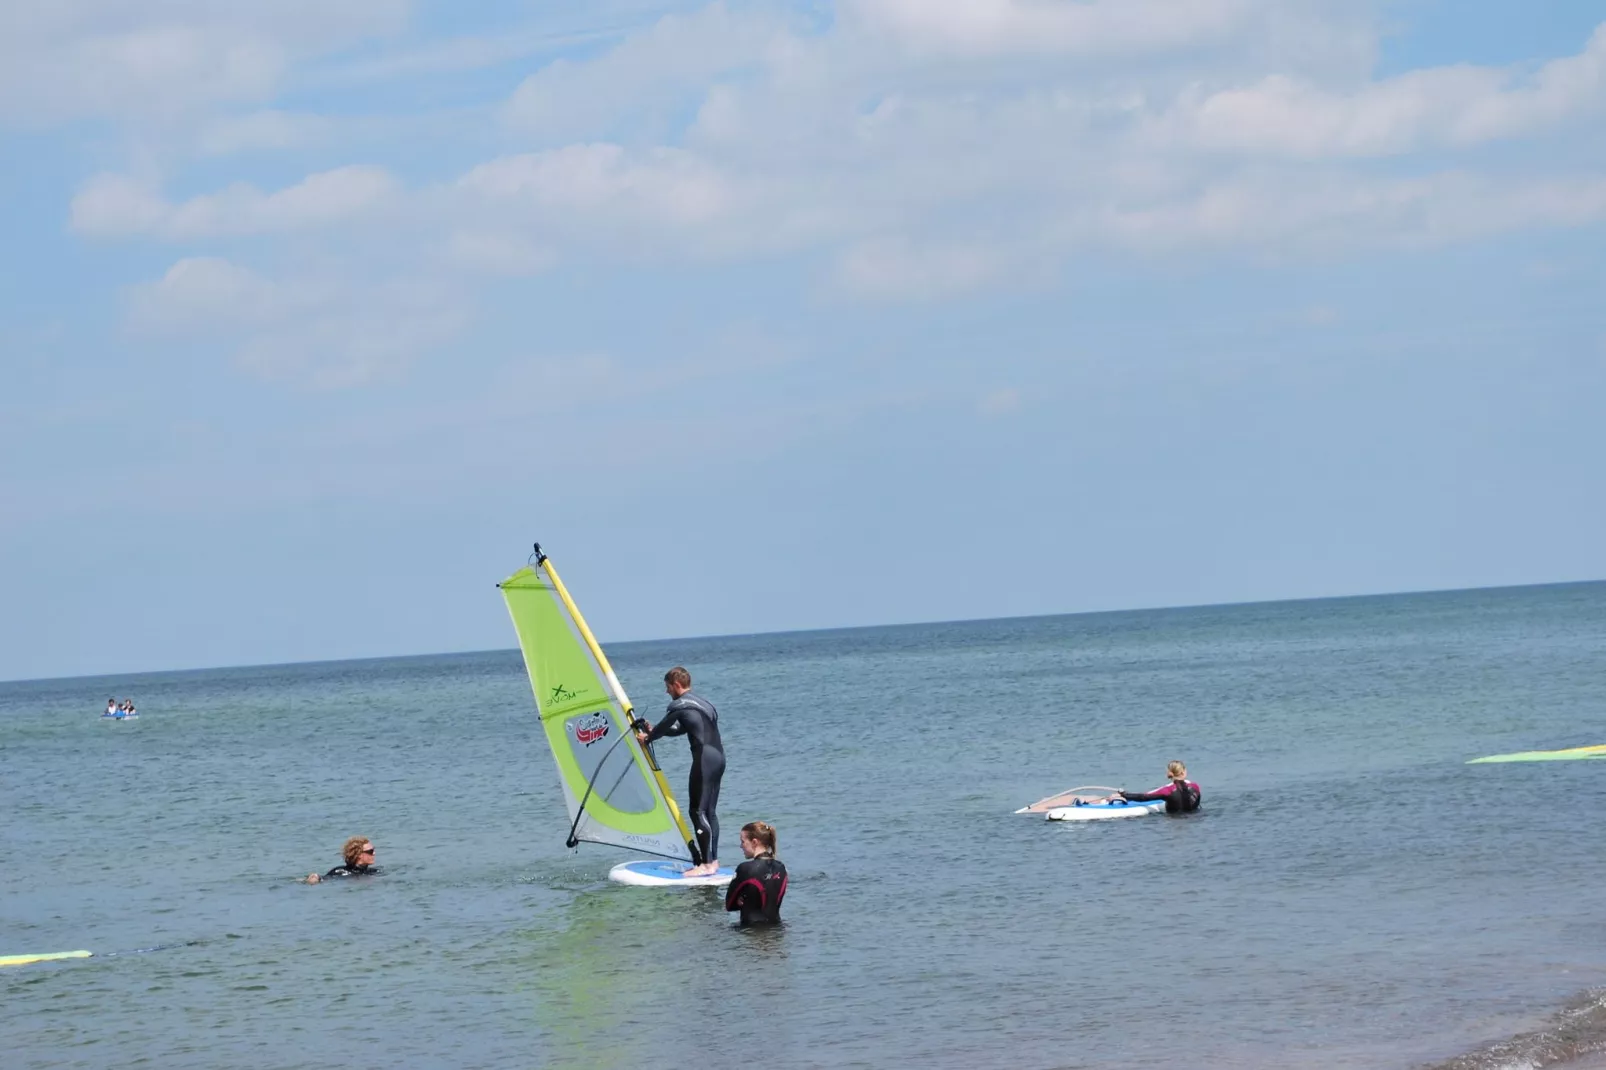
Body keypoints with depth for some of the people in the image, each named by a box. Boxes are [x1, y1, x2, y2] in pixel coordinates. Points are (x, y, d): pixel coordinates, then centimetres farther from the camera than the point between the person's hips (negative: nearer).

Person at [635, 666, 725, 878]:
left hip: (704, 759, -9)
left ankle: (707, 864, -10)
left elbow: (663, 727, 5)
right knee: (709, 811, 13)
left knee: (698, 811, -7)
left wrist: (646, 738, 25)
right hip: (718, 757, 9)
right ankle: (713, 860, 14)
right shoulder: (702, 702, 22)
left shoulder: (678, 706, -6)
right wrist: (653, 732, 32)